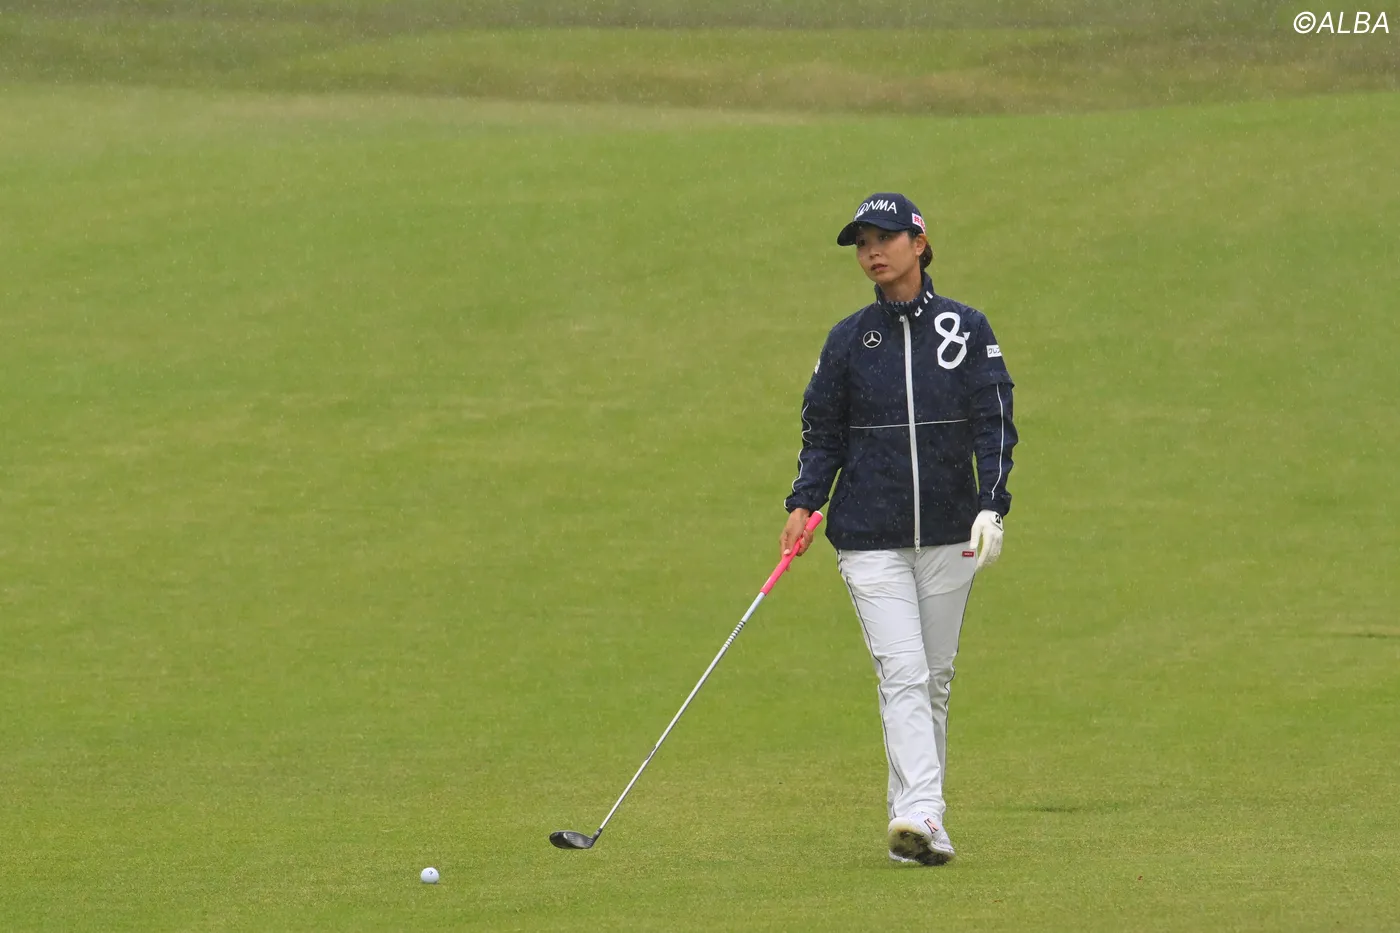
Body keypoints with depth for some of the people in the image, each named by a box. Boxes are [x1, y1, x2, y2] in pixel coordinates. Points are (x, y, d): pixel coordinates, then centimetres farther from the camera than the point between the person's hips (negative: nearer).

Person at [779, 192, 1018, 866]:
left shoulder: (967, 330, 3)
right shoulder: (848, 341, 5)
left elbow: (995, 424, -1)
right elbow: (823, 434, 9)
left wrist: (991, 506, -13)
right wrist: (803, 505, -5)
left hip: (948, 534, 1)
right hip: (870, 538, -1)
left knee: (934, 678, 7)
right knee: (902, 676, -14)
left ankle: (913, 821, 16)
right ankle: (920, 817, -24)